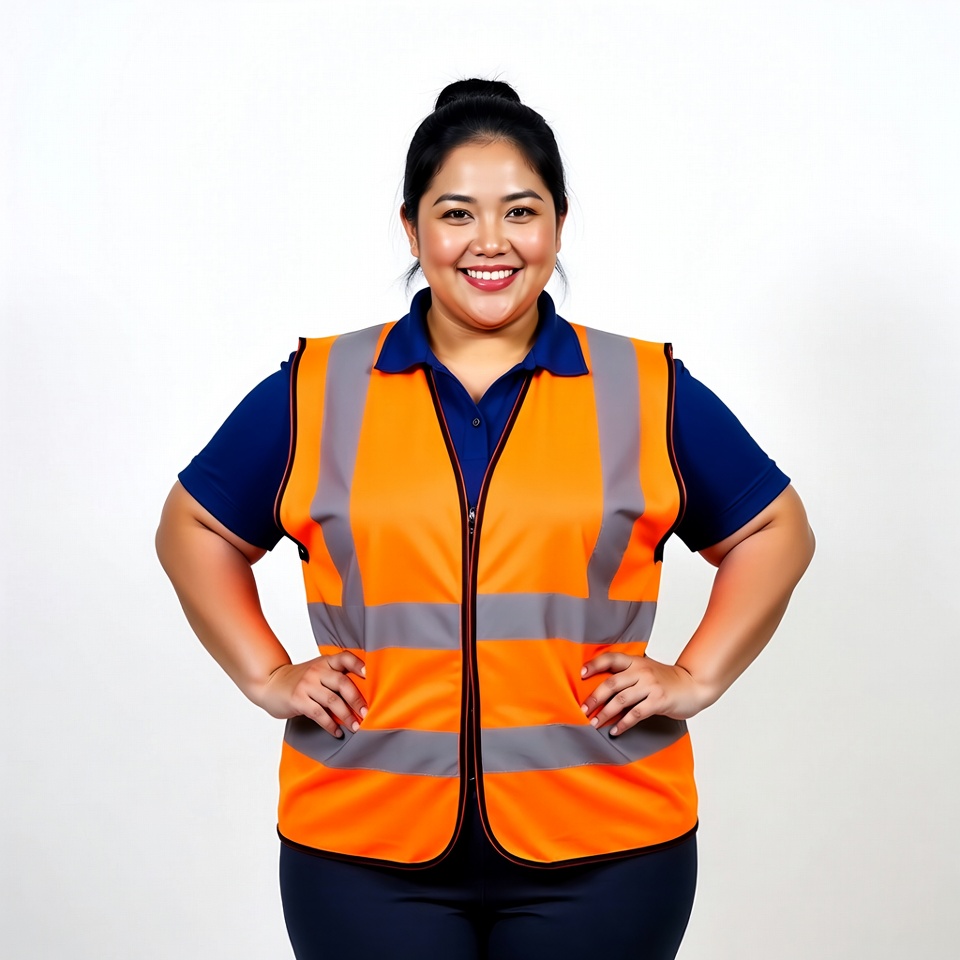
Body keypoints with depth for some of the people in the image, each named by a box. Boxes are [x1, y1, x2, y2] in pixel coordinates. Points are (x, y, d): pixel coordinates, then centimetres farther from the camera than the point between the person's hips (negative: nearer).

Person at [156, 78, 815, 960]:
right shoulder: (315, 391, 3)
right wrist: (267, 676, 3)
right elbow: (194, 532, 14)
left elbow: (775, 533, 12)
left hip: (600, 852, 0)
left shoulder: (650, 392, 4)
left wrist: (696, 676, 1)